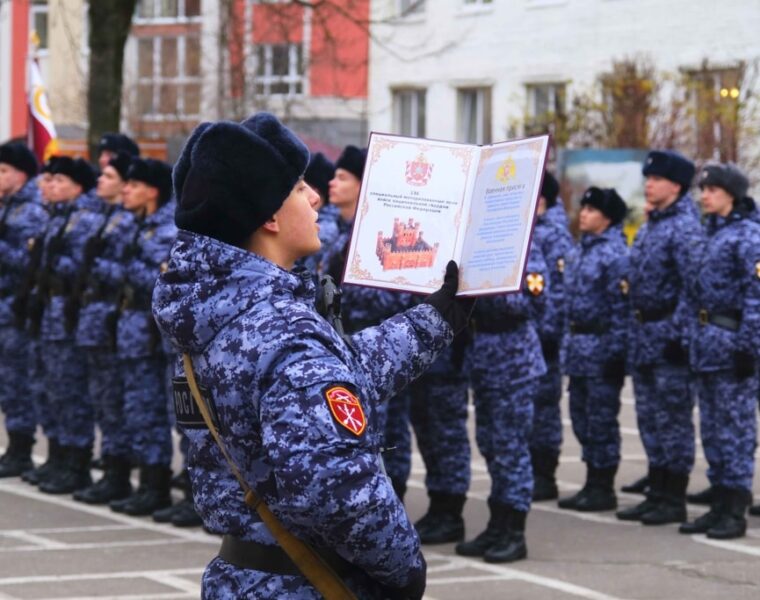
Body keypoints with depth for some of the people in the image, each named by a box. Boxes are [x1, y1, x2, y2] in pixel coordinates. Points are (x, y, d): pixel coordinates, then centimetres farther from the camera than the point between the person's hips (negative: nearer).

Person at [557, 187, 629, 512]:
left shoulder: (616, 254, -12)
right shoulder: (580, 251, 14)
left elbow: (621, 307, -16)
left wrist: (616, 351, -19)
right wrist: (568, 344, 18)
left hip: (601, 346, -9)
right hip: (578, 346, 9)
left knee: (601, 418, -3)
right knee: (581, 416, 13)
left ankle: (604, 489, 5)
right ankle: (593, 483, 22)